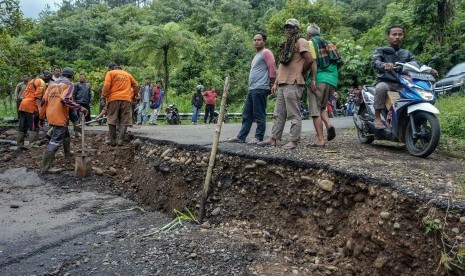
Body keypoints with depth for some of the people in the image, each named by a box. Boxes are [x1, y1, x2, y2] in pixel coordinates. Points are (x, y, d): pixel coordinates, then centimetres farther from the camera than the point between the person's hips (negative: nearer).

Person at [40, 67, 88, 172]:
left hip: (50, 115, 8)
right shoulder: (69, 84, -4)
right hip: (59, 116, -8)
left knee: (65, 133, 29)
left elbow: (44, 101, 11)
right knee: (56, 140, -7)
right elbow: (65, 99, -22)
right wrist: (79, 108, -21)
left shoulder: (52, 84, 16)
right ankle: (46, 166, -9)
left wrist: (42, 117, 16)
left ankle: (67, 153, 48)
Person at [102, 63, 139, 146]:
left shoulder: (110, 73, 7)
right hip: (126, 99, 2)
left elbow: (106, 86, -6)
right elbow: (136, 86, 19)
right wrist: (134, 95, 31)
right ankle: (121, 140, -7)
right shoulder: (128, 74, 18)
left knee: (112, 120, 6)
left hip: (114, 99, -2)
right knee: (124, 121, 3)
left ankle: (112, 141, 3)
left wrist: (104, 97, 1)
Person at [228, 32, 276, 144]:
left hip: (260, 89, -10)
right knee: (247, 114, 9)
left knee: (259, 115, -6)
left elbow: (272, 69, -12)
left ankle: (259, 137, 0)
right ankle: (241, 136, 12)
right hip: (252, 89, 10)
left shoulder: (266, 52, -4)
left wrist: (271, 84, -8)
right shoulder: (257, 55, 25)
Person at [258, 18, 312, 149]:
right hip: (282, 84, 9)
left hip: (293, 84, -9)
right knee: (279, 114, 9)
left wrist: (300, 73, -2)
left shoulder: (300, 42, -3)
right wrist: (275, 83, 17)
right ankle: (273, 139, 12)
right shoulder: (285, 44, 24)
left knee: (294, 114, -6)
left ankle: (293, 141, -2)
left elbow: (309, 60, -15)